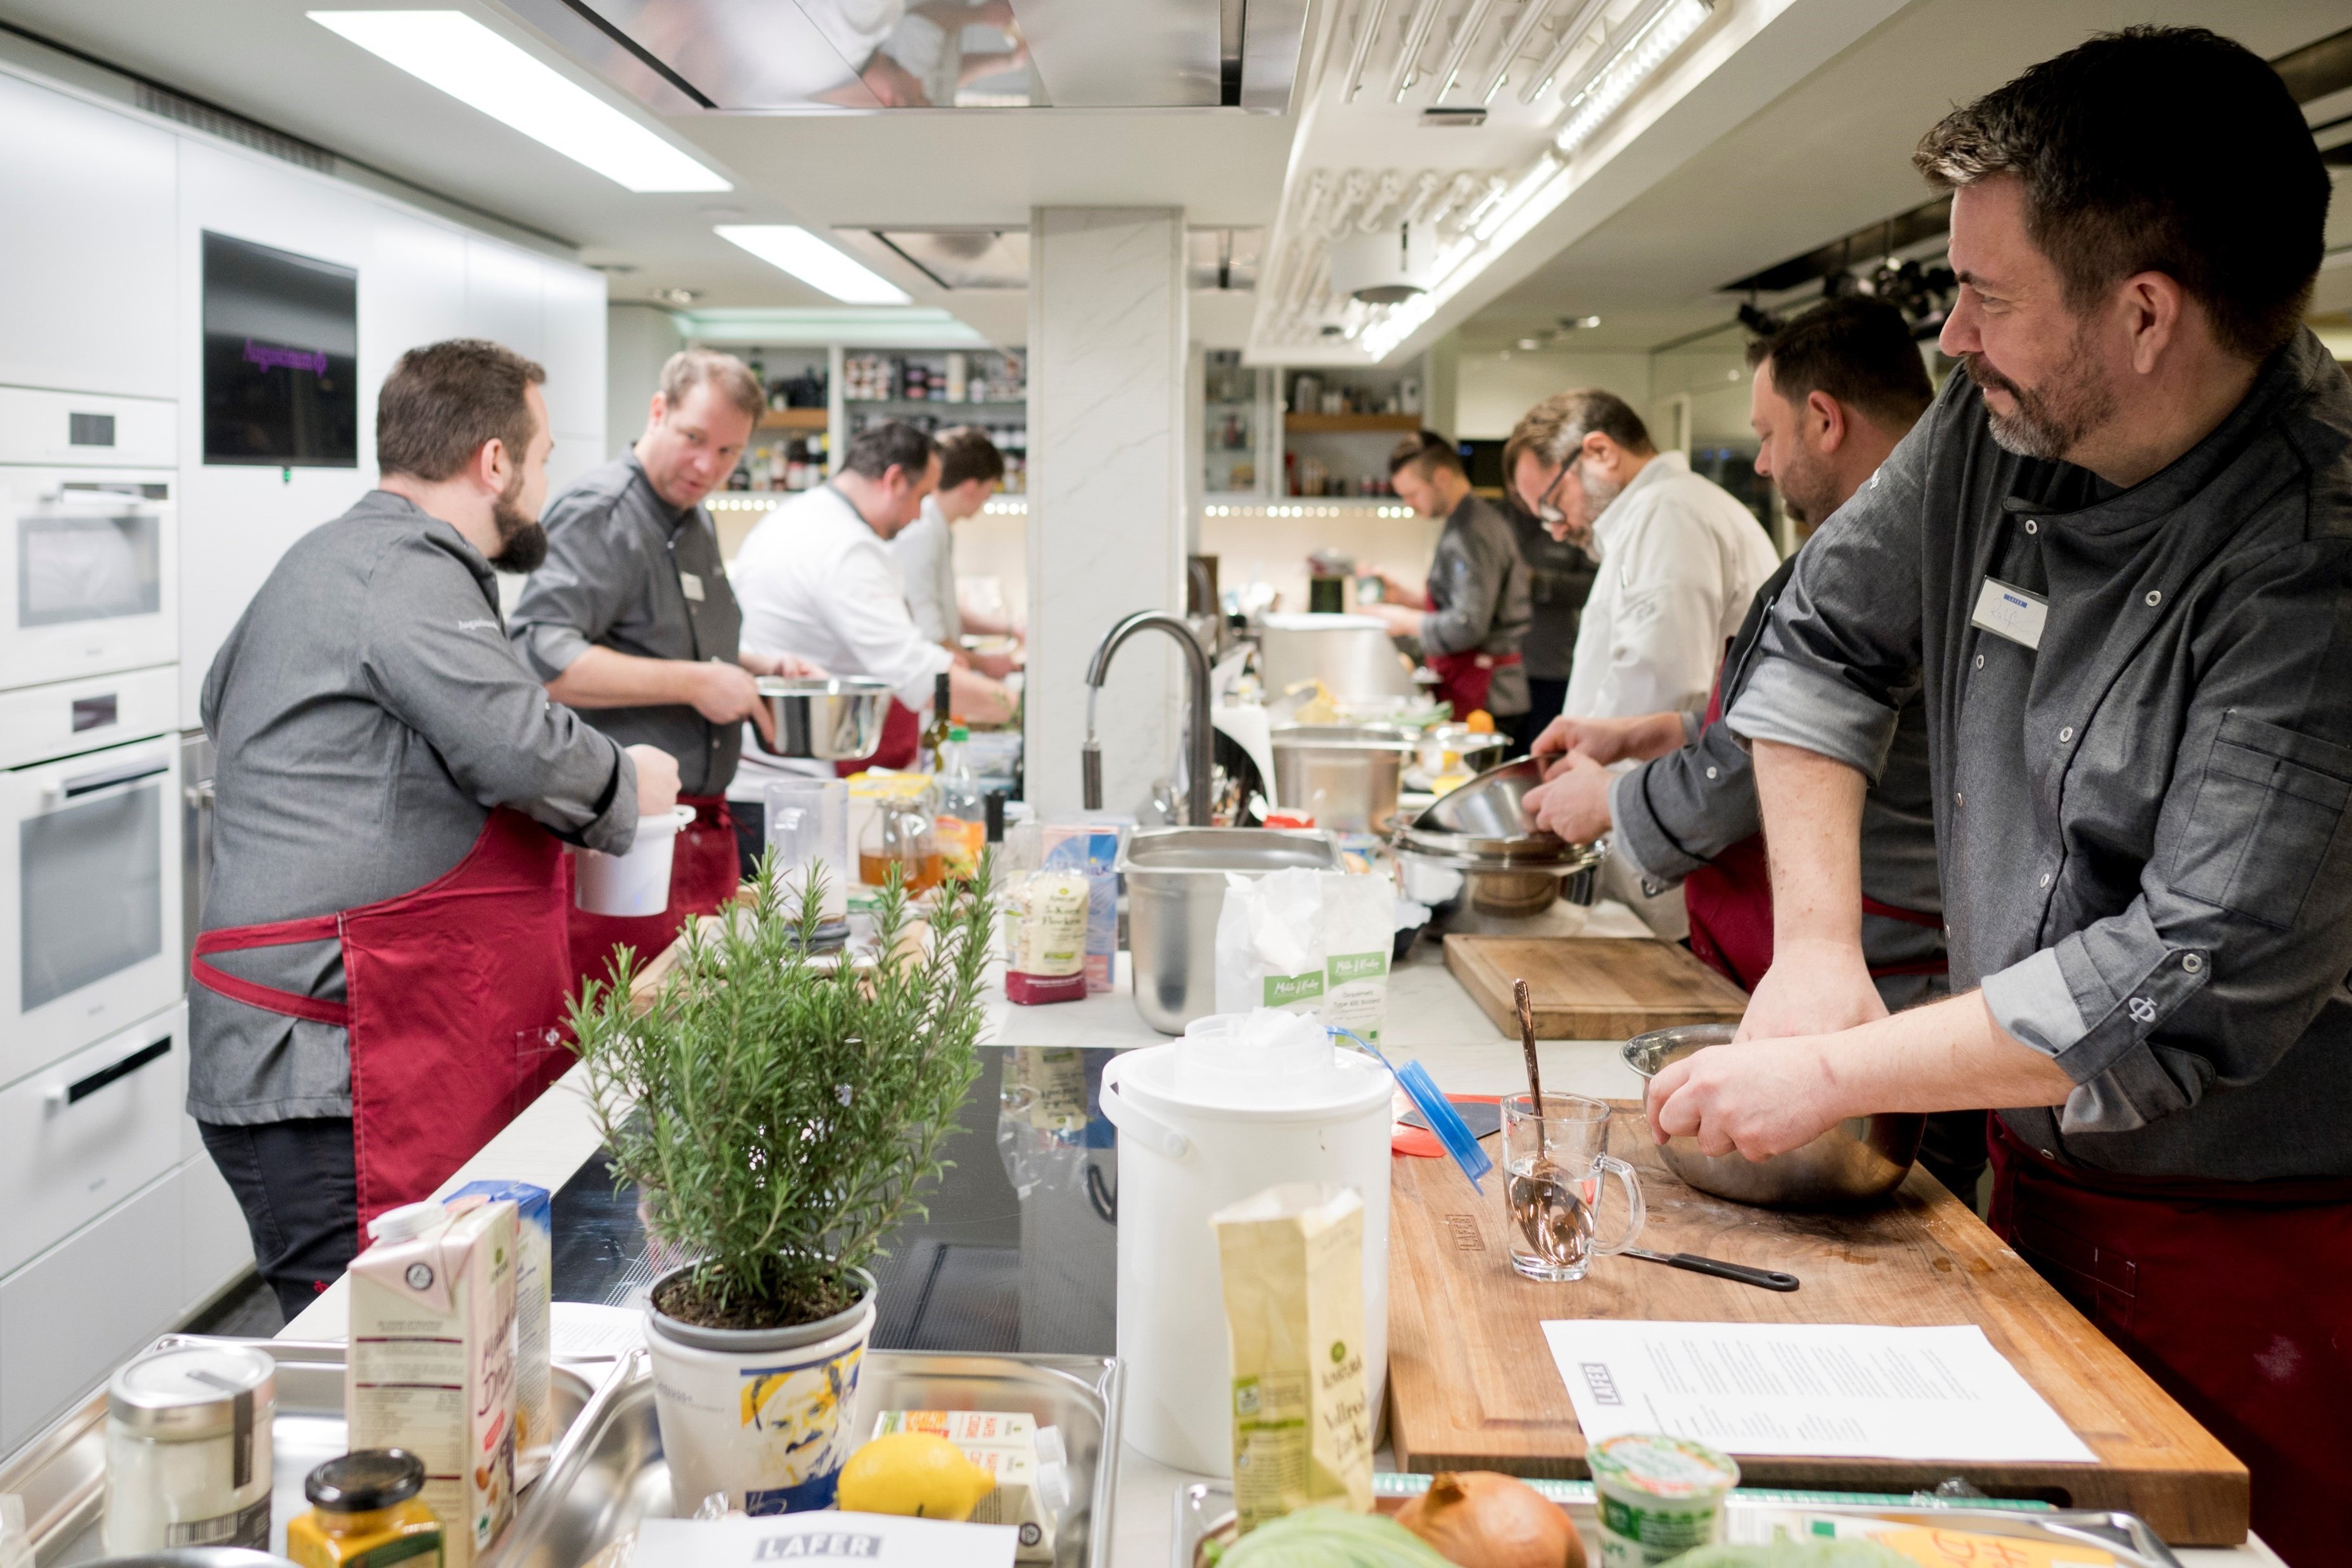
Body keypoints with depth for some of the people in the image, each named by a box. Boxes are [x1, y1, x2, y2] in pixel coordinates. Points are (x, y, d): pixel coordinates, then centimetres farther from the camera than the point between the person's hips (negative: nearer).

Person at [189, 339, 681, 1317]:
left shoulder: (330, 557, 23)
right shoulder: (408, 575, -12)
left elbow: (222, 699, 39)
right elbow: (525, 749, -23)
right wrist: (629, 784, 0)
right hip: (331, 1069, -11)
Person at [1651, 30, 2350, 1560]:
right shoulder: (2002, 428, -5)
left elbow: (2204, 984, -28)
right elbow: (1824, 639, 7)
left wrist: (1834, 1068, -21)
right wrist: (1818, 947, -4)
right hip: (2040, 1174, 6)